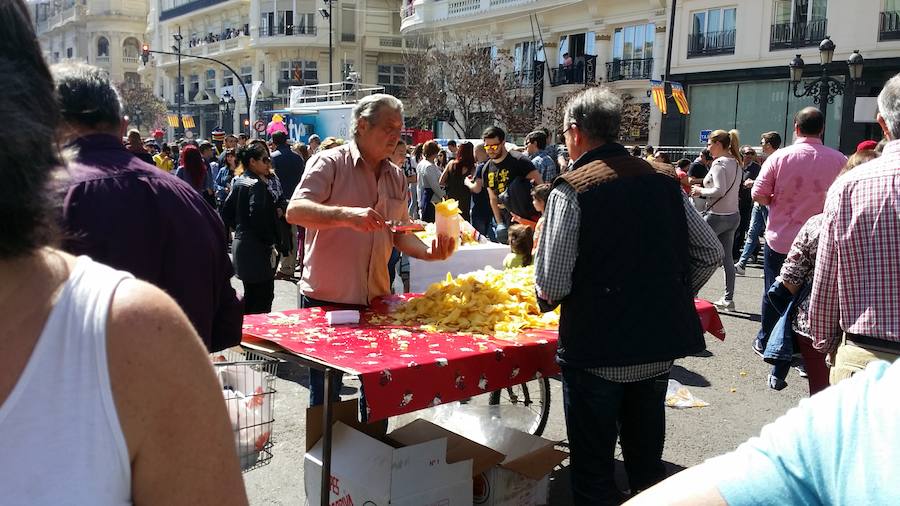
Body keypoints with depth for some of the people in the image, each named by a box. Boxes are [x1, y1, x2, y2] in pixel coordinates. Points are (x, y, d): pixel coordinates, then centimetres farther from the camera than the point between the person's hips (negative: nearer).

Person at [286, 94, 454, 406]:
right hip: (326, 298, -5)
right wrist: (346, 214, -35)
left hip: (376, 298, 6)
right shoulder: (330, 164, -8)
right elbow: (295, 211, -20)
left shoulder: (397, 178, 11)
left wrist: (428, 252, -6)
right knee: (325, 397, 5)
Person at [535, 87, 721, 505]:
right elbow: (710, 254, 5)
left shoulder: (571, 190, -15)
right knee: (648, 464, 23)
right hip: (659, 346, 6)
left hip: (597, 351, -5)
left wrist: (546, 298, 3)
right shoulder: (664, 179, 1)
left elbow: (552, 285, -19)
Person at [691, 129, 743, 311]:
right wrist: (703, 190, 9)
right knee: (727, 257, 11)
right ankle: (728, 299, 14)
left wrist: (701, 191, -10)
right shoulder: (735, 162, 12)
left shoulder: (719, 163, -15)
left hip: (716, 216, -8)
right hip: (733, 215, 8)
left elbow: (719, 190, -25)